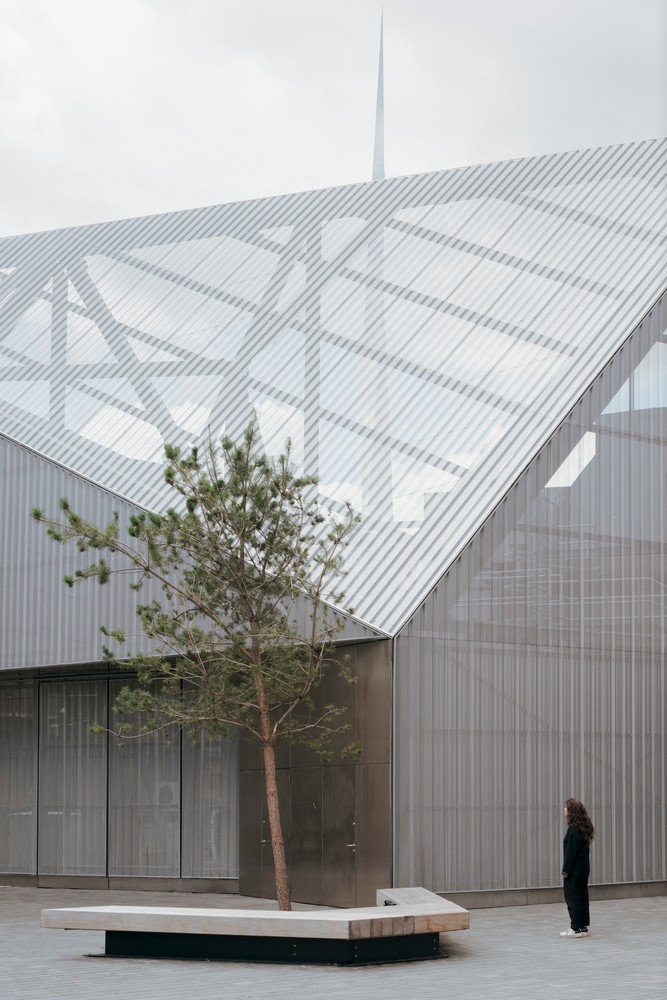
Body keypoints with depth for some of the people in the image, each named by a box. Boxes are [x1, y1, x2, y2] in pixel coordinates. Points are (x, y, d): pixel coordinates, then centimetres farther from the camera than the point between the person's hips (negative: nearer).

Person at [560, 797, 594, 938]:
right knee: (582, 897, 12)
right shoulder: (583, 828, 10)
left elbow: (571, 851, -20)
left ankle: (576, 928, -2)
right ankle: (583, 926, 16)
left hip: (574, 870, -9)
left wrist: (565, 869, -15)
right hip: (583, 869, 9)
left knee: (572, 898, -3)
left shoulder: (574, 829, -18)